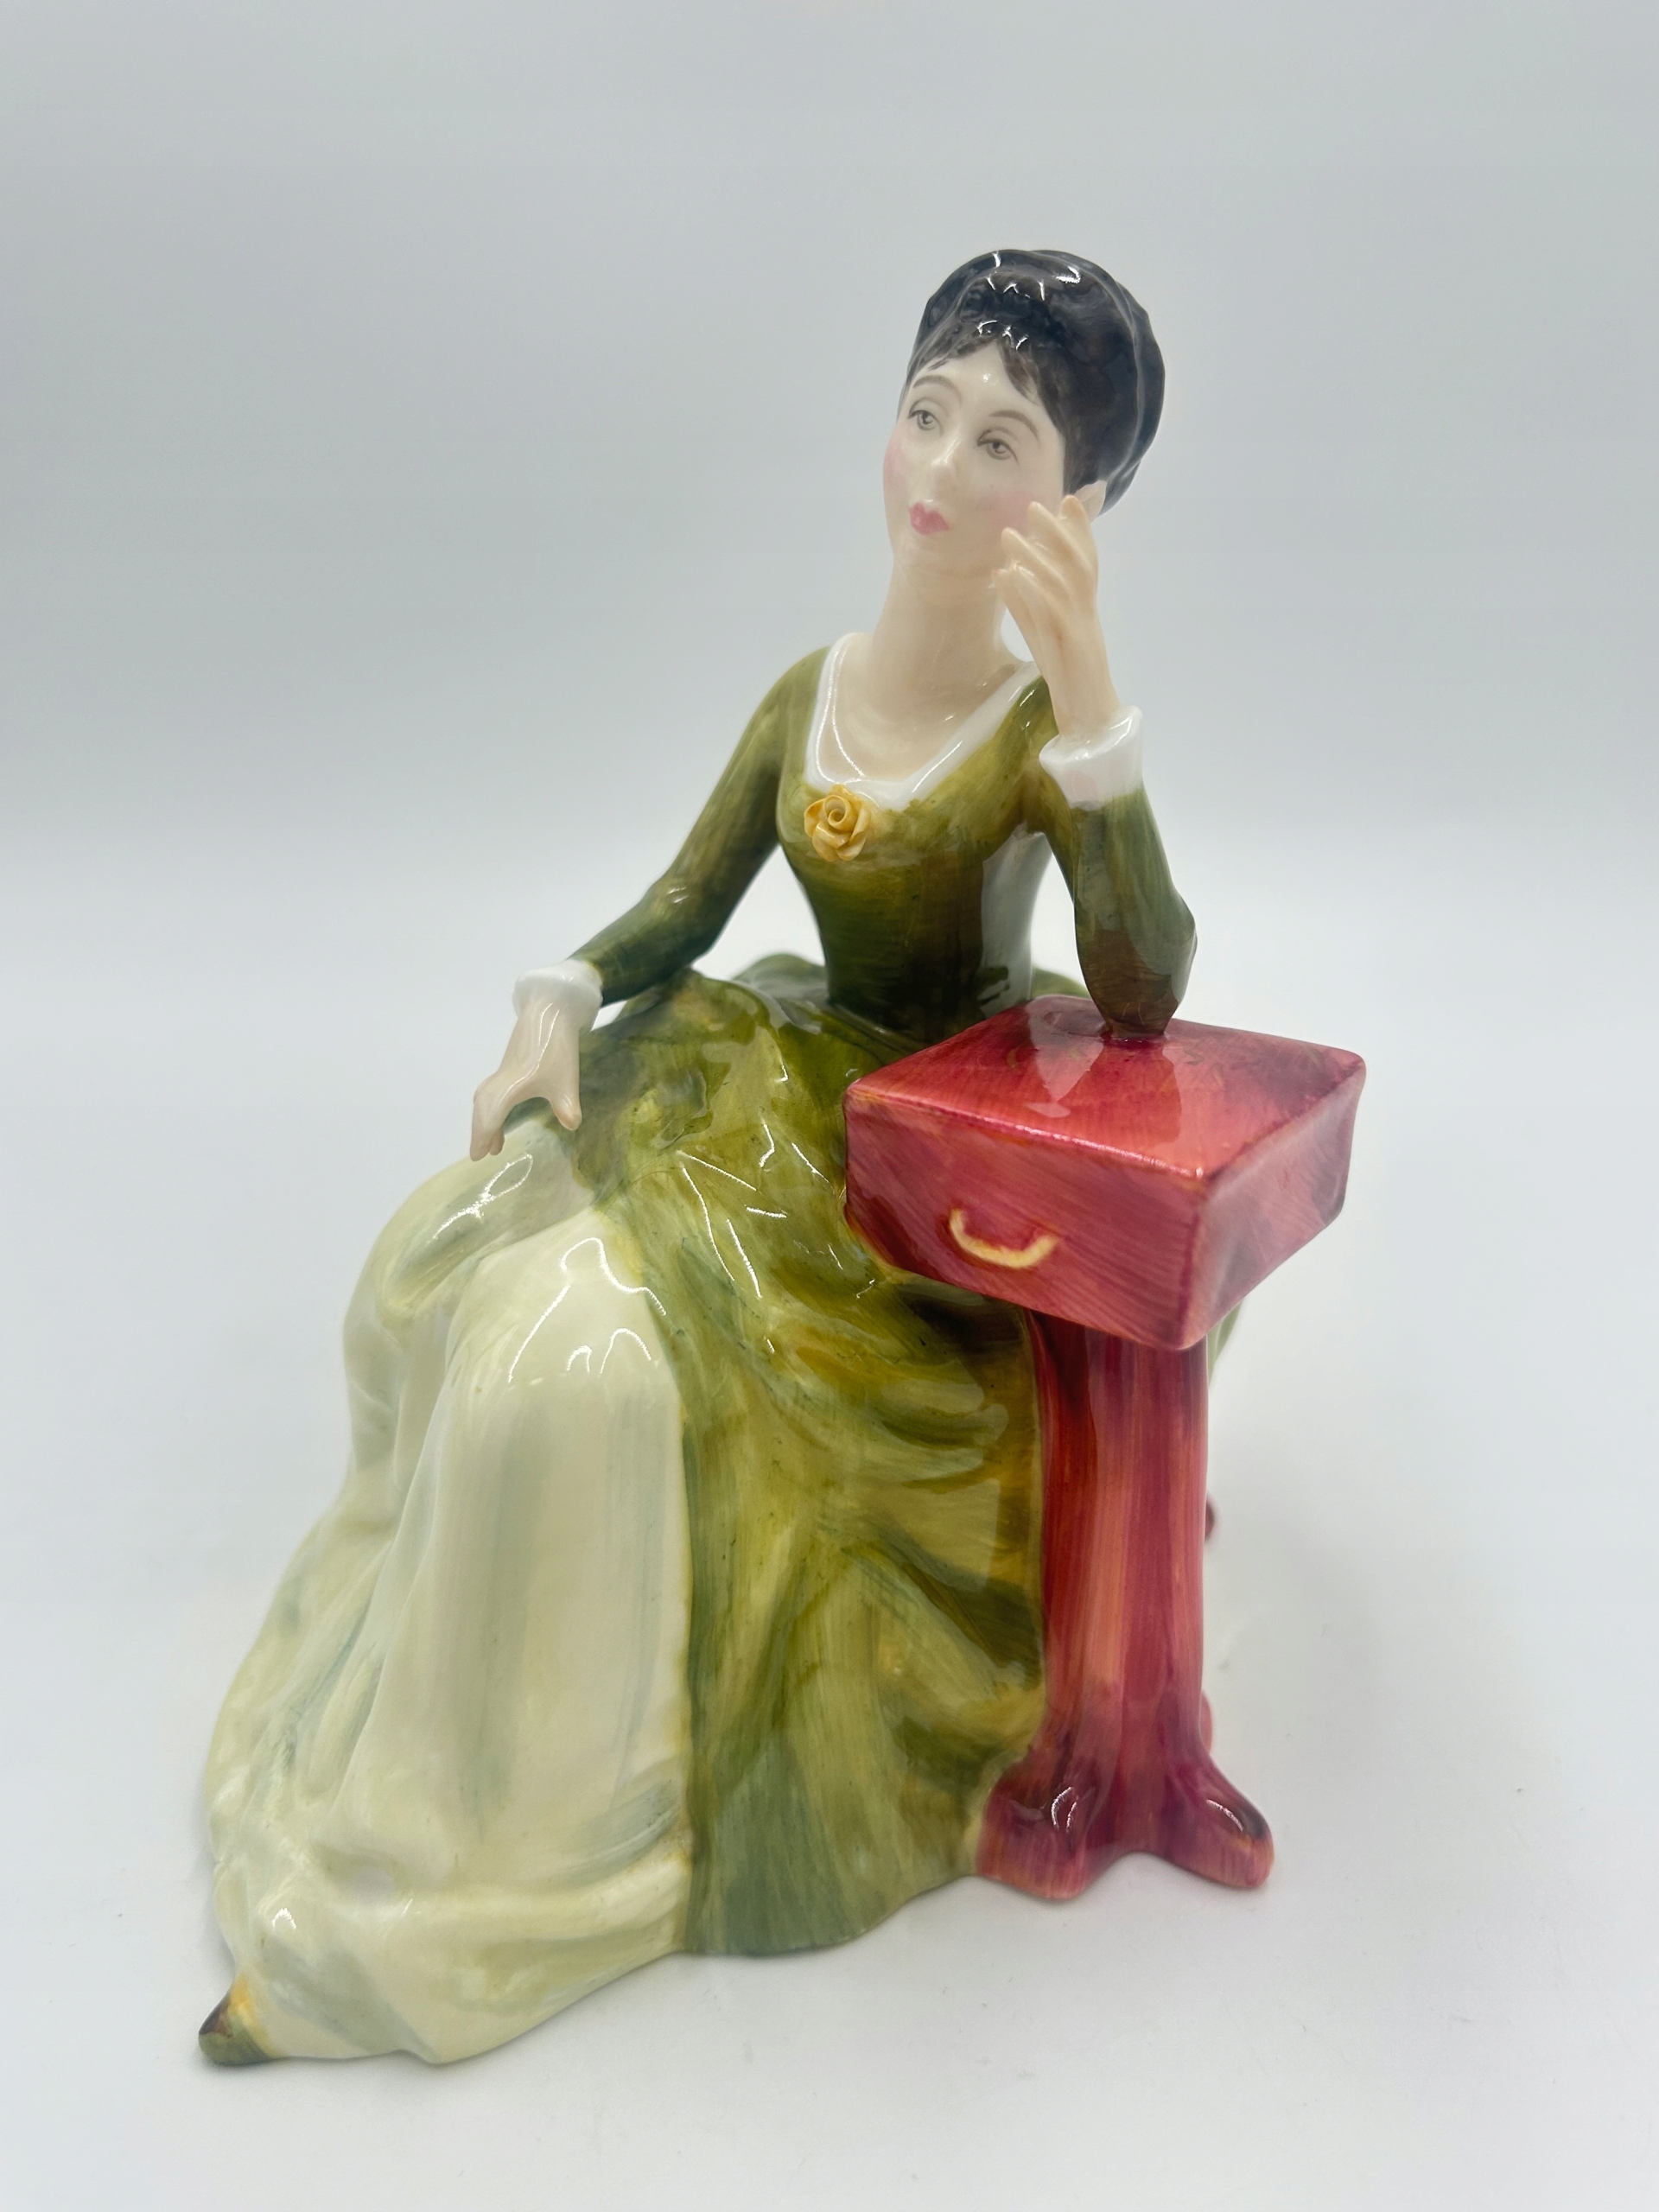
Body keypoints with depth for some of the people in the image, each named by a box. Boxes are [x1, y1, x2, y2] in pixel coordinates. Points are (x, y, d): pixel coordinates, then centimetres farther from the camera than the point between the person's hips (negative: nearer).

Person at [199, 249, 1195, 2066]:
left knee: (592, 1348, -24)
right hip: (787, 1073, 7)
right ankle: (431, 1632, 19)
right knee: (437, 1265, -6)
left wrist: (1089, 701, -37)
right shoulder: (808, 690, 4)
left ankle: (541, 1814, -2)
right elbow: (683, 907, 10)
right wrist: (560, 1005, -9)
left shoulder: (1040, 727, -14)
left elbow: (1140, 997, -29)